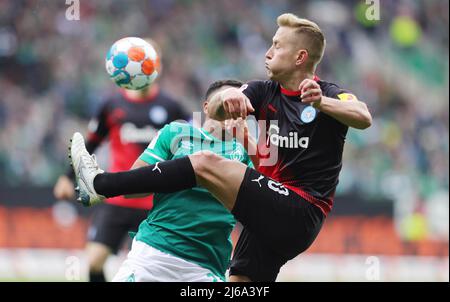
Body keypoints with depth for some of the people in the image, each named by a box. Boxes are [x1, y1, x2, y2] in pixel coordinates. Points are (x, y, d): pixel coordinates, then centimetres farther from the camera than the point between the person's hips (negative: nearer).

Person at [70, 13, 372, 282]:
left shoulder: (328, 94, -6)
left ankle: (101, 185, -14)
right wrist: (226, 96, -28)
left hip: (299, 214, -8)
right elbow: (215, 111, -3)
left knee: (205, 164, -17)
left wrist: (321, 102, -46)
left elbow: (364, 118, -27)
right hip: (273, 215, 8)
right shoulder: (265, 92, 11)